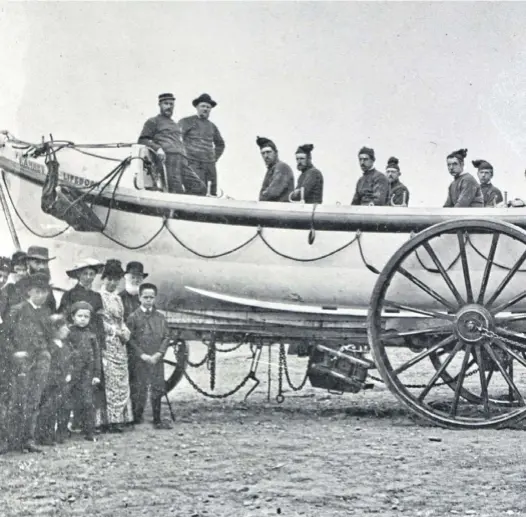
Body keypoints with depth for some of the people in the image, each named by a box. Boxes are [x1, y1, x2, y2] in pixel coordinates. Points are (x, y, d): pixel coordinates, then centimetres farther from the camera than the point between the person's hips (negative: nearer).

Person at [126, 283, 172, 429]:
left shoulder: (160, 317, 8)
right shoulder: (134, 317, -2)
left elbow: (166, 337, 6)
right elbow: (130, 339, -5)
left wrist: (159, 354, -7)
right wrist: (142, 355, -13)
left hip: (157, 360, 3)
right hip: (140, 361, -3)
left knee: (158, 390, 6)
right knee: (139, 390, -1)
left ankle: (157, 420, 14)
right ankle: (136, 419, 9)